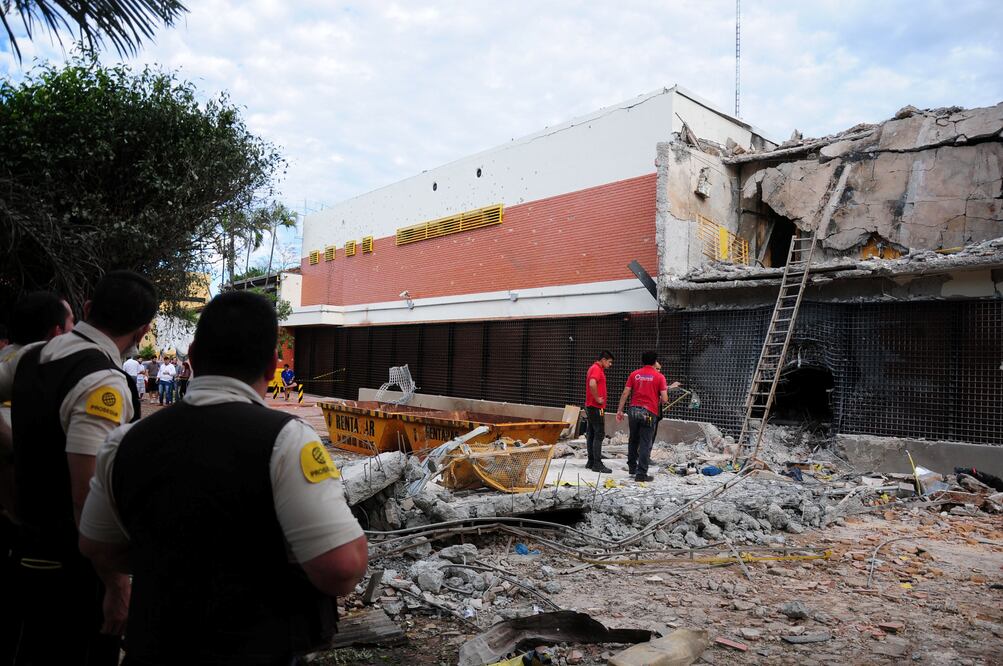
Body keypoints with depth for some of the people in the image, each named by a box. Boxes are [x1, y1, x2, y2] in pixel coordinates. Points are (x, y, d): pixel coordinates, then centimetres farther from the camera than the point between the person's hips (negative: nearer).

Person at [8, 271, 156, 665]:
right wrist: (117, 586, -20)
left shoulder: (33, 358, 3)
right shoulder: (104, 384, -24)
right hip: (76, 565, -8)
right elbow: (89, 497, -25)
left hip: (30, 548, 8)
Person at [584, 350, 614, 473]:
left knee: (591, 435, 12)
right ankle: (597, 464, -7)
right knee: (599, 435, -8)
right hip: (596, 408, -10)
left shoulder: (595, 368, 17)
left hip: (590, 407, 10)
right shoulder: (597, 369, -15)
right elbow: (592, 384, -32)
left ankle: (591, 462, 17)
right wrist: (597, 399, -20)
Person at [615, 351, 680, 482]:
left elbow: (625, 394, 2)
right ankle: (641, 474, -1)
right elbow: (664, 399, -7)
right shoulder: (659, 376, -3)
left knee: (633, 441, 19)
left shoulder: (634, 374, 5)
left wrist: (620, 410, 6)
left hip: (634, 411, 4)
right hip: (649, 413, -4)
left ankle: (632, 468, 29)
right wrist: (658, 401, 16)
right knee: (645, 444, 0)